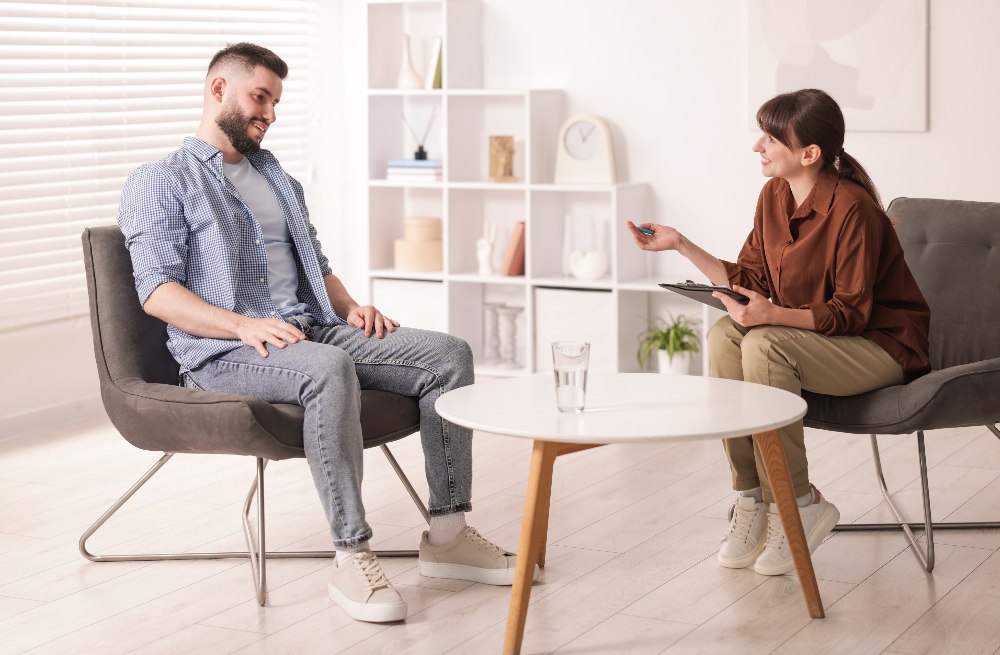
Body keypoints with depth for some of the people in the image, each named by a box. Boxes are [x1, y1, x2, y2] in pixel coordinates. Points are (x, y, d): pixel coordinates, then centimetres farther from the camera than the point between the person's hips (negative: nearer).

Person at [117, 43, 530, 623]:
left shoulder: (280, 180, 27)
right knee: (330, 370, -40)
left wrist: (351, 306, 5)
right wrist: (243, 325, -24)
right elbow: (158, 292, -9)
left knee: (449, 354, -14)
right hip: (223, 351, -7)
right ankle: (353, 556, -35)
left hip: (314, 330, 7)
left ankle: (447, 534, -11)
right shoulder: (158, 183, 4)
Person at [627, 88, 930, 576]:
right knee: (724, 337, -19)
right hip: (806, 332, 7)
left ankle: (797, 504, -18)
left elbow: (852, 312, -22)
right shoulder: (774, 196, 1)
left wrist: (772, 315, -35)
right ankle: (750, 498, -15)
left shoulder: (851, 208, -22)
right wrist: (680, 245, -2)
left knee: (764, 346, -30)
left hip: (882, 346, -7)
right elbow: (748, 280, 5)